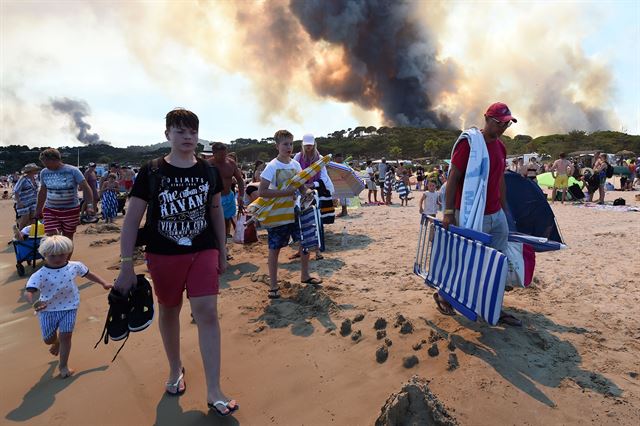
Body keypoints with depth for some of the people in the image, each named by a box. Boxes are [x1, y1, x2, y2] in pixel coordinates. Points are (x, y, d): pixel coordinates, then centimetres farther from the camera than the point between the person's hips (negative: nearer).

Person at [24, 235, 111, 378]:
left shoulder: (74, 266, -8)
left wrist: (104, 283, 3)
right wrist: (33, 303, -48)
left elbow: (88, 274, 9)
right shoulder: (39, 275, -18)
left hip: (69, 307, 0)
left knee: (65, 335, -5)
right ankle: (56, 342, 51)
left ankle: (63, 365, 14)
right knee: (48, 339, 11)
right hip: (48, 309, 0)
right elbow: (29, 291, -27)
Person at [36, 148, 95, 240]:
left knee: (68, 238, 9)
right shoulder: (44, 172, 5)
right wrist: (38, 209, 21)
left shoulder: (73, 171, -8)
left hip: (71, 210, -2)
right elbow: (42, 192, 17)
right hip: (50, 210, 3)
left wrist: (89, 205, -24)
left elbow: (86, 187, -12)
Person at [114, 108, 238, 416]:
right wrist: (126, 266, -7)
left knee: (207, 312, -8)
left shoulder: (208, 172, 0)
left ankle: (214, 392, 2)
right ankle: (175, 369, 42)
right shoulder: (151, 172, -7)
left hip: (204, 252, 1)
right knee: (169, 311, 15)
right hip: (164, 255, 0)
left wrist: (222, 252, 11)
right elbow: (131, 220, -5)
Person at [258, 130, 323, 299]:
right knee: (275, 249, 5)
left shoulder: (296, 164, 4)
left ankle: (305, 276, 32)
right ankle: (273, 286, 17)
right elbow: (261, 192, -20)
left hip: (295, 212, 6)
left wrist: (306, 192, -8)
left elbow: (302, 185, 15)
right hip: (277, 215, -6)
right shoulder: (272, 166, -13)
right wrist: (285, 192, -24)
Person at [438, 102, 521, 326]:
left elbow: (500, 180, 18)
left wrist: (504, 210, 18)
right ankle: (443, 295, 27)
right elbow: (453, 178, -14)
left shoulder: (500, 146, 12)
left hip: (496, 215, 8)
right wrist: (449, 211, -19)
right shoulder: (468, 143, -12)